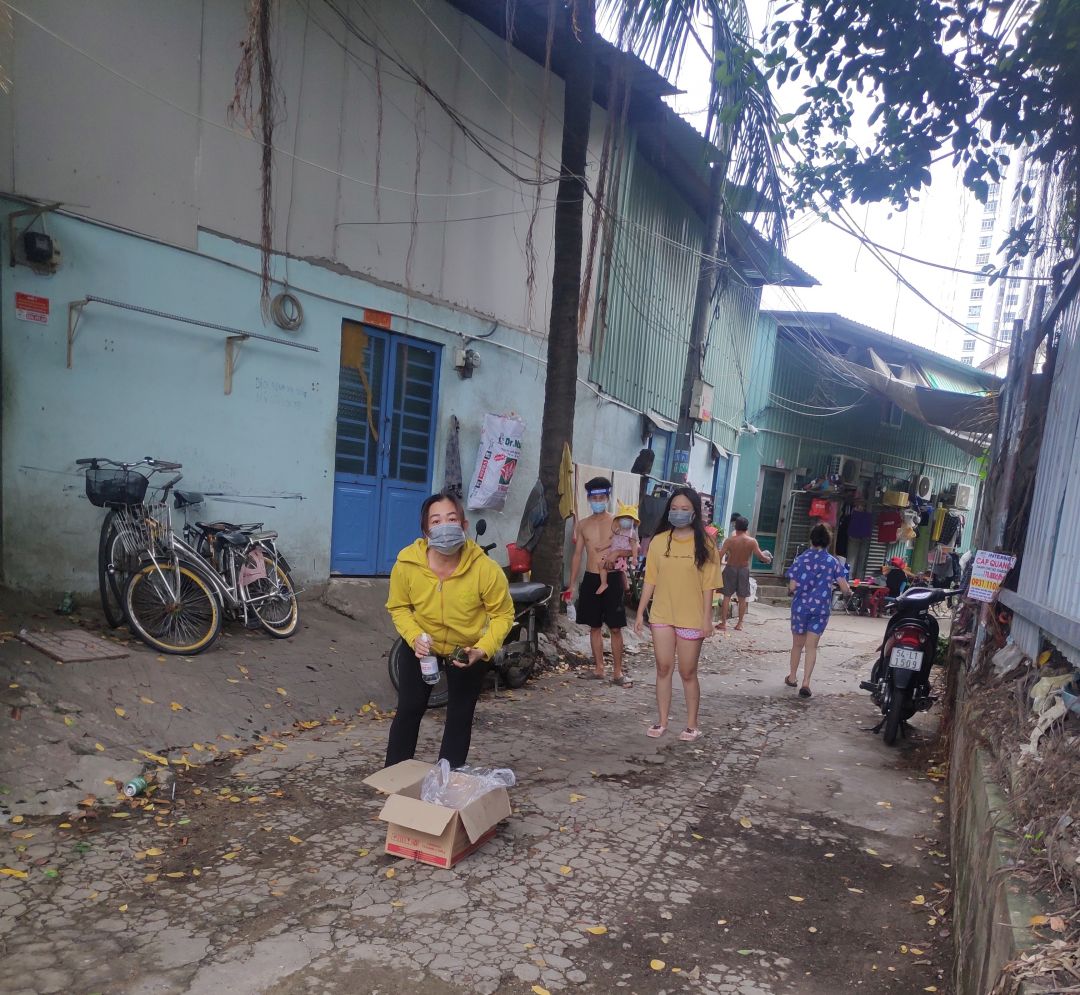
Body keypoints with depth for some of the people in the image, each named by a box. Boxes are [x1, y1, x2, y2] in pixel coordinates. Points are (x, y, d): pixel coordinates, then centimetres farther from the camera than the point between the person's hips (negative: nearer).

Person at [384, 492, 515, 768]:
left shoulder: (486, 569, -31)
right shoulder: (407, 564, -26)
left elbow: (502, 614, -17)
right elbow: (398, 607, -9)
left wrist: (482, 650, -29)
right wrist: (414, 637, -25)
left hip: (468, 650, 0)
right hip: (420, 648, 1)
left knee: (460, 717, 9)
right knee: (409, 710, 5)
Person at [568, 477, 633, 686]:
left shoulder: (617, 522, -1)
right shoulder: (583, 524, 8)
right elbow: (577, 554, 11)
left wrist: (615, 553, -22)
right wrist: (571, 584, 8)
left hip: (612, 579, -3)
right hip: (590, 579, 3)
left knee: (615, 628, -1)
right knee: (594, 627, 9)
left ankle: (617, 672, 7)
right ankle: (598, 669, 20)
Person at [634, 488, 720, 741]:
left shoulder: (704, 545, -5)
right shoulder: (659, 541, 2)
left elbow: (708, 585, -5)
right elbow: (650, 580, 5)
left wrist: (707, 618, -9)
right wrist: (640, 612, 3)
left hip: (691, 618, -2)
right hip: (661, 616, 3)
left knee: (688, 673, 6)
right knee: (663, 669, 9)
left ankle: (692, 725, 19)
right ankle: (662, 721, 20)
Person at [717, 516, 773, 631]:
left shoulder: (729, 540, -12)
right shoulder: (752, 541, -9)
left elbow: (720, 556, -14)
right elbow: (760, 556, -9)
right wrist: (768, 559, 12)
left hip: (730, 569, -1)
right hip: (744, 570, 1)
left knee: (727, 597, 4)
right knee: (742, 598, 10)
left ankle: (723, 623, 4)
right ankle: (739, 624, 15)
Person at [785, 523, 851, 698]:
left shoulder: (801, 559, -5)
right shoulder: (833, 561, -3)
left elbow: (792, 586, -8)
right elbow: (845, 588, -6)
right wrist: (849, 592, 17)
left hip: (801, 605, 0)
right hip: (821, 607, 0)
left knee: (797, 644, 16)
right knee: (811, 646, 3)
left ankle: (792, 677, 30)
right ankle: (806, 683, -4)